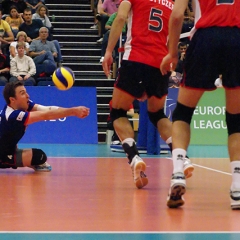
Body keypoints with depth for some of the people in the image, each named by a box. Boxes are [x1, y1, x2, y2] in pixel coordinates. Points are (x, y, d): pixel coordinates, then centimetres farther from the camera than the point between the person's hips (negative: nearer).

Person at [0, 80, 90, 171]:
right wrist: (74, 111, -41)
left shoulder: (24, 104, -8)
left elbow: (47, 109, -22)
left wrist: (74, 110, -36)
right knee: (39, 156, -21)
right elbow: (45, 115, -38)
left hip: (8, 148, 9)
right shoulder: (12, 115, -33)